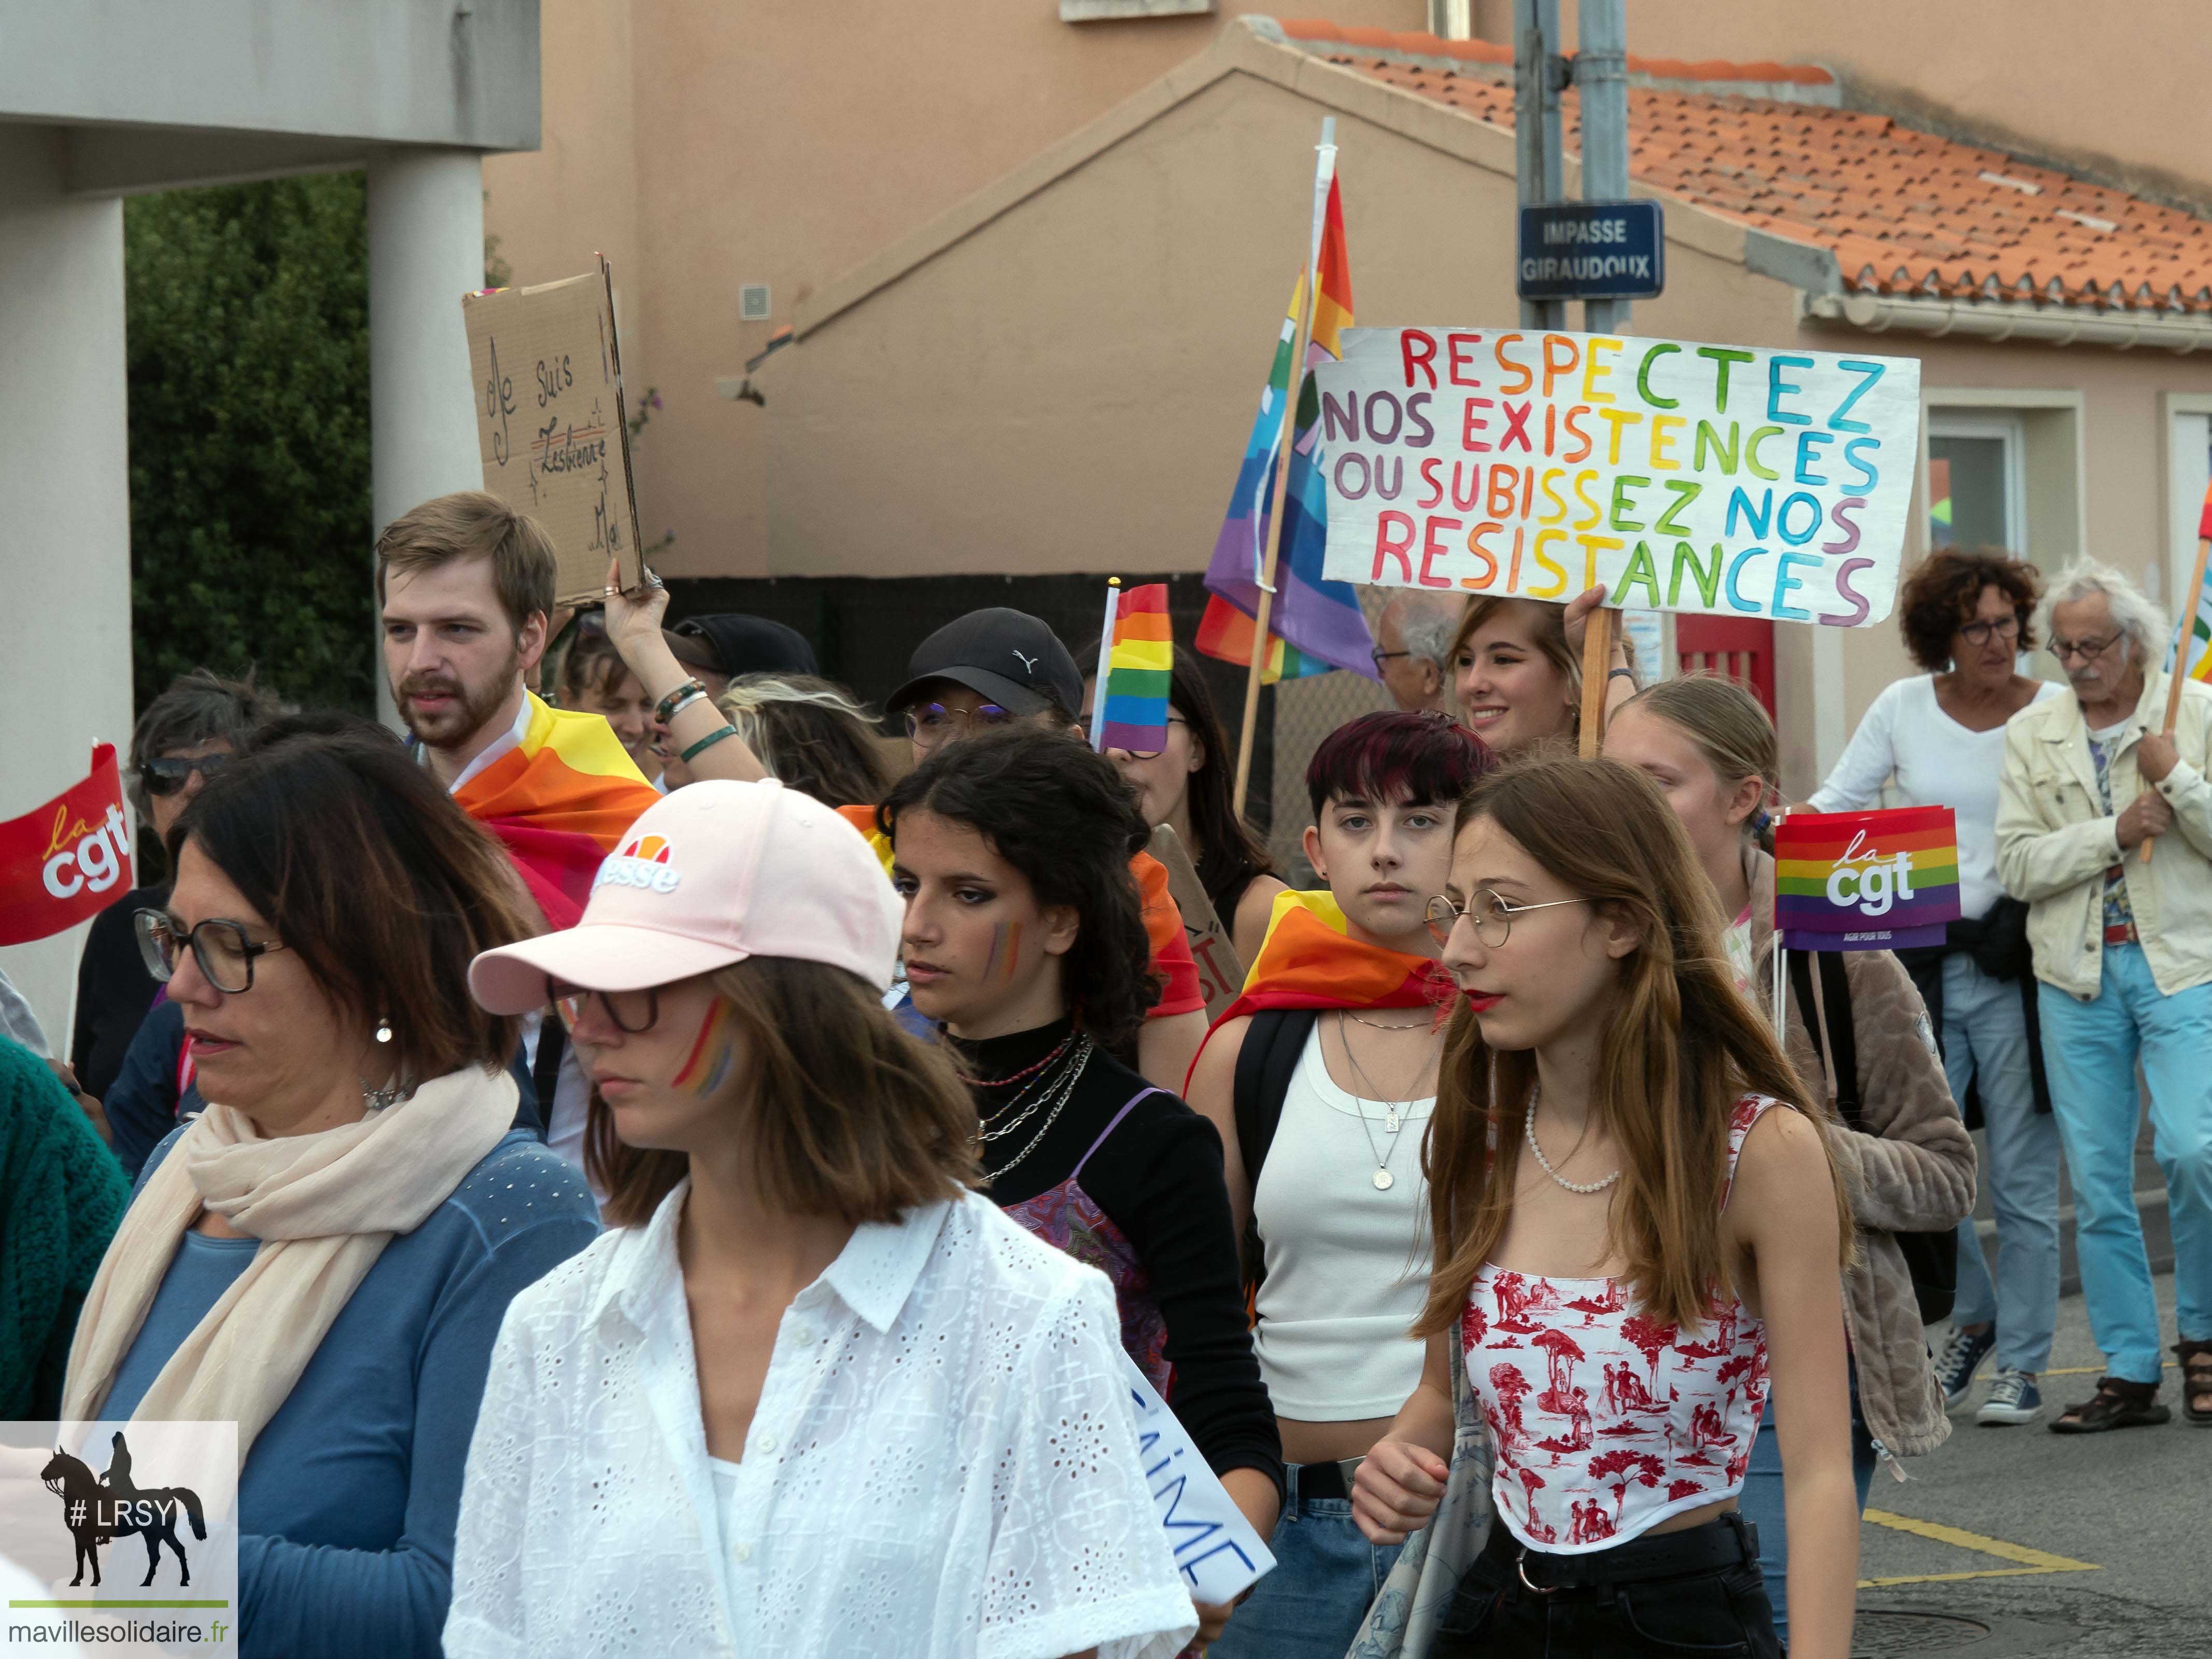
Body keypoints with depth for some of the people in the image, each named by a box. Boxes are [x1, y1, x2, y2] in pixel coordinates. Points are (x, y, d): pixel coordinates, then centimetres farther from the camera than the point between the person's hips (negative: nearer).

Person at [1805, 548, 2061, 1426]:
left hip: (2019, 965, -2)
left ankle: (2021, 1363, 9)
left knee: (2021, 1174, -1)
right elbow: (1836, 803, 11)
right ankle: (1972, 1317, 25)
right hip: (1922, 960, 2)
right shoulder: (1904, 708, 6)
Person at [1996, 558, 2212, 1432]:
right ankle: (2128, 1374, 9)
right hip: (2076, 975, 3)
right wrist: (2115, 831, -11)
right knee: (2097, 1179, 2)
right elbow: (2018, 865, 0)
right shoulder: (2032, 733, 8)